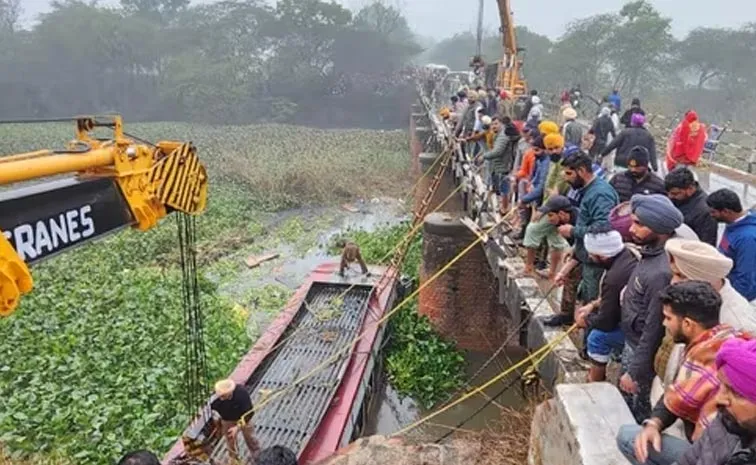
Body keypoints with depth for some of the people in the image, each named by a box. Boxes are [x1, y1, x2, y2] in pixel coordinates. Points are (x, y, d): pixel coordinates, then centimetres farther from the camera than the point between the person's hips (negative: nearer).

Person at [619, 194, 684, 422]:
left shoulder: (661, 273, -33)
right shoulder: (652, 251, -5)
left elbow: (654, 330, -27)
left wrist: (634, 373, -19)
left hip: (642, 351, -9)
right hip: (632, 342, 9)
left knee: (637, 414, 12)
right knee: (625, 403, 27)